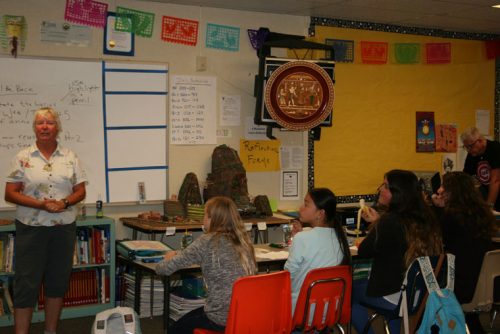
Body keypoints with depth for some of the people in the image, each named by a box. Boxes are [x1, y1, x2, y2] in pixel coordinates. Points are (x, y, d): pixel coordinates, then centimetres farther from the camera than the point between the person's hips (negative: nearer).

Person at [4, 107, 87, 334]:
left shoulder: (70, 157, 5)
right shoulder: (23, 158, -1)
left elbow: (80, 191, 6)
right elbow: (10, 194, -5)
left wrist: (65, 203, -15)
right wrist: (41, 204, -17)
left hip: (64, 228, 3)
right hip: (31, 228, -2)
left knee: (58, 281, 10)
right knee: (26, 283, -1)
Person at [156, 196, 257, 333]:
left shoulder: (207, 241, -13)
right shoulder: (243, 240, 5)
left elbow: (165, 269, -11)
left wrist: (170, 258, 12)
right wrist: (180, 255, 23)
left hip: (222, 319, -7)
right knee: (189, 318, 31)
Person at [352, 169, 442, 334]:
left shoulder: (389, 222, -23)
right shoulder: (425, 219, 0)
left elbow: (363, 252, -10)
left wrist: (376, 223, 5)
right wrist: (378, 222, 19)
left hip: (394, 298, -7)